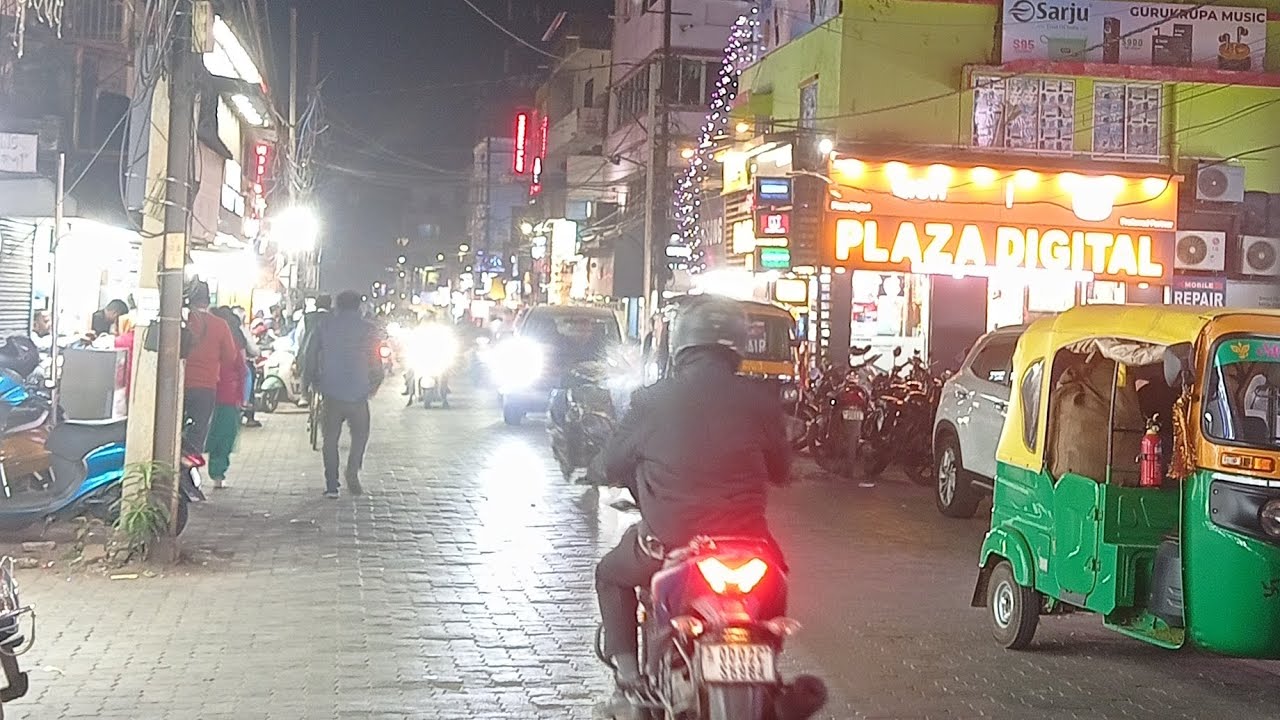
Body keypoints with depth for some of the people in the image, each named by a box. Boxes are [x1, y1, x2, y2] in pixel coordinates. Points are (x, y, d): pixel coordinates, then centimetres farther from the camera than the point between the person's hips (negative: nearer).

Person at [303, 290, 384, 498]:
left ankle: (332, 485, 5)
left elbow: (310, 358, 6)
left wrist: (308, 383, 17)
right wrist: (374, 385, 15)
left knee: (330, 438, 10)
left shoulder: (325, 326, 4)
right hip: (358, 394, -1)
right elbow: (376, 363, 0)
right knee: (360, 436, 13)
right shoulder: (368, 329, -2)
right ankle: (352, 475, -7)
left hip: (331, 393, 1)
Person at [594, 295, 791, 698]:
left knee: (611, 575, 28)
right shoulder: (759, 401, -3)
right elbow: (780, 471, 10)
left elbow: (612, 468, 6)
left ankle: (627, 673, 16)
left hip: (667, 544, -1)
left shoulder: (650, 401, -5)